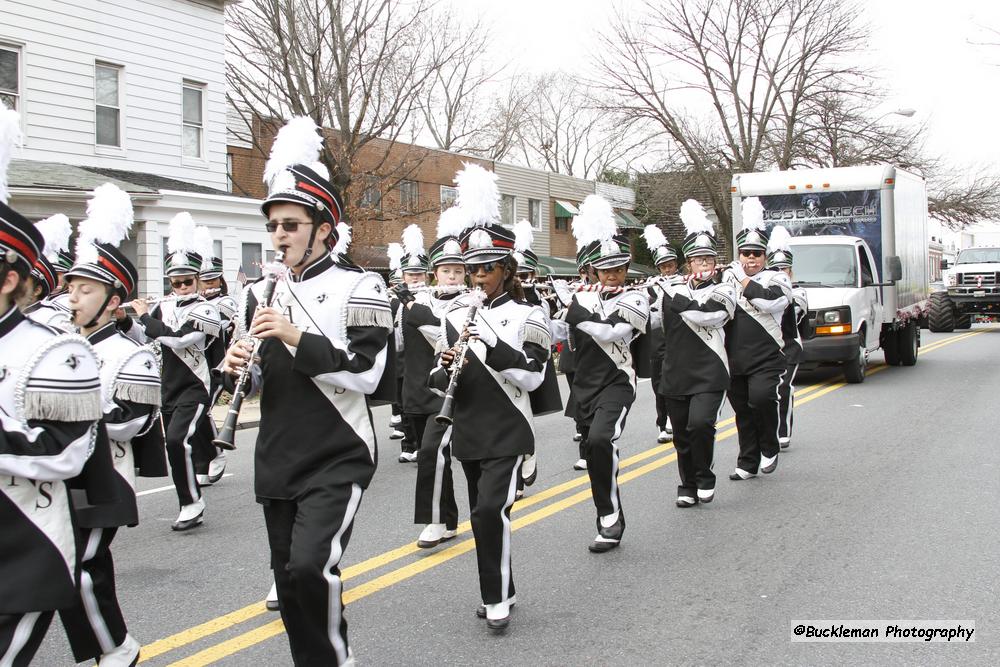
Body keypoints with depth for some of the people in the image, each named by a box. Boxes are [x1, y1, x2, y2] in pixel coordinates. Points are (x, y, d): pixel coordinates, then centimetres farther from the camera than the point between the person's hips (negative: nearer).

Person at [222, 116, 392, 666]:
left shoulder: (358, 287, -7)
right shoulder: (260, 294, 10)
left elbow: (366, 372, -16)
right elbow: (256, 378, 17)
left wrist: (296, 337, -23)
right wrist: (237, 365, -6)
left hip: (338, 459, -6)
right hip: (276, 461, 6)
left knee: (311, 565, -18)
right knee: (289, 578, 11)